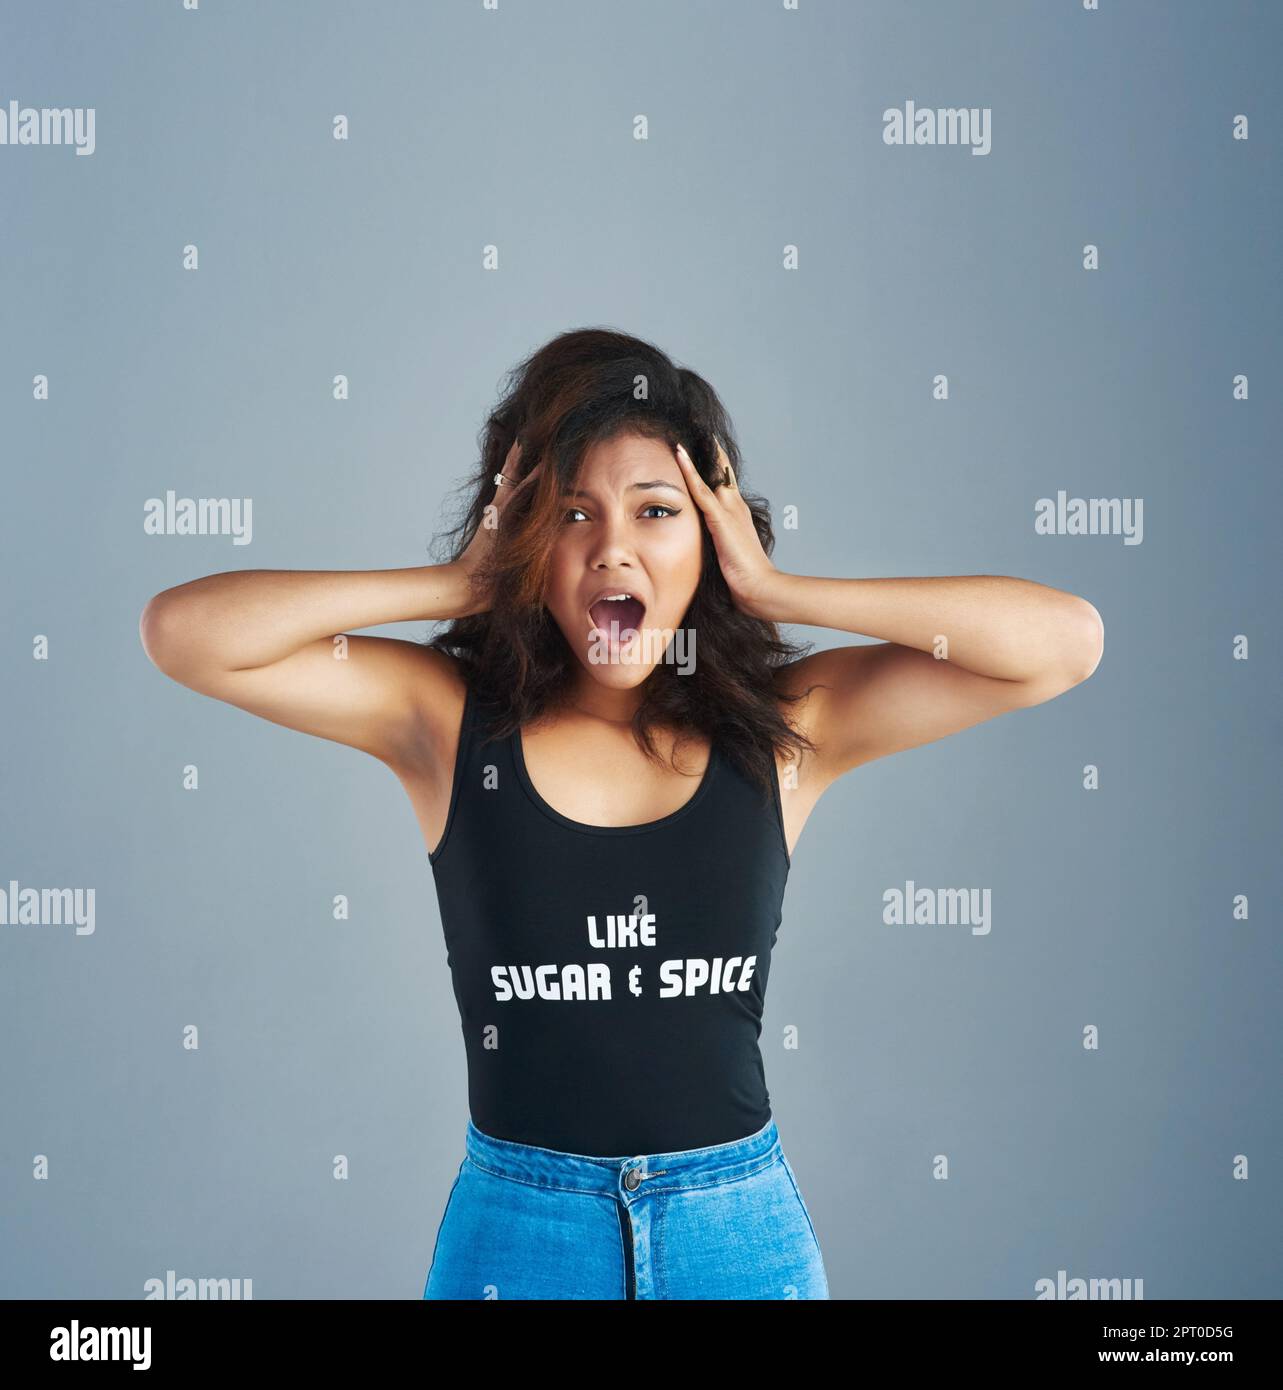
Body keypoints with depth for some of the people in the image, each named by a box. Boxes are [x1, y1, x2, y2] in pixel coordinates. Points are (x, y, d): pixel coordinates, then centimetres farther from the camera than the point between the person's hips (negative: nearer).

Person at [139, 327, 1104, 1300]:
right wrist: (460, 585, -13)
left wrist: (776, 592, -13)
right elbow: (181, 631, -12)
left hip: (739, 1228, 1)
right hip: (516, 1229, -1)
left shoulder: (784, 727, -5)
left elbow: (1065, 640, -11)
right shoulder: (449, 717, -5)